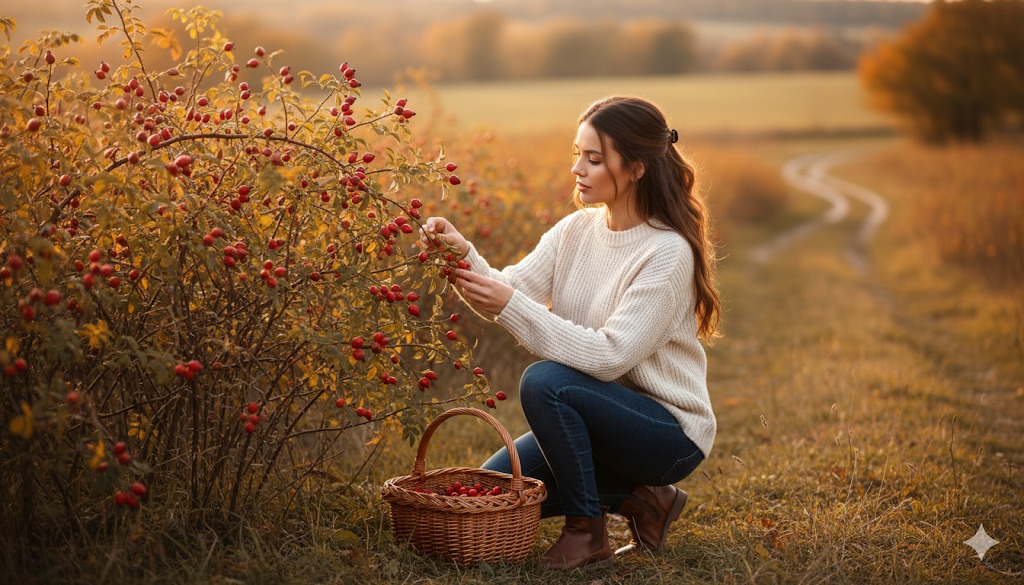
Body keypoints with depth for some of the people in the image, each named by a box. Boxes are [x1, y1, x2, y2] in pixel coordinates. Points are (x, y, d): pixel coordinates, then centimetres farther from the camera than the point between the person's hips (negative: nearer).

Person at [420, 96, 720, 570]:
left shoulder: (668, 251, -21)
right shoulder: (576, 229, 1)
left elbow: (609, 356, -28)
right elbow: (510, 291, -9)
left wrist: (512, 307, -32)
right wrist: (465, 255, -28)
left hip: (670, 430, -7)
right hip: (598, 418, 8)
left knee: (545, 382, -30)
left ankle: (587, 531, -11)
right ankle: (635, 498, 10)